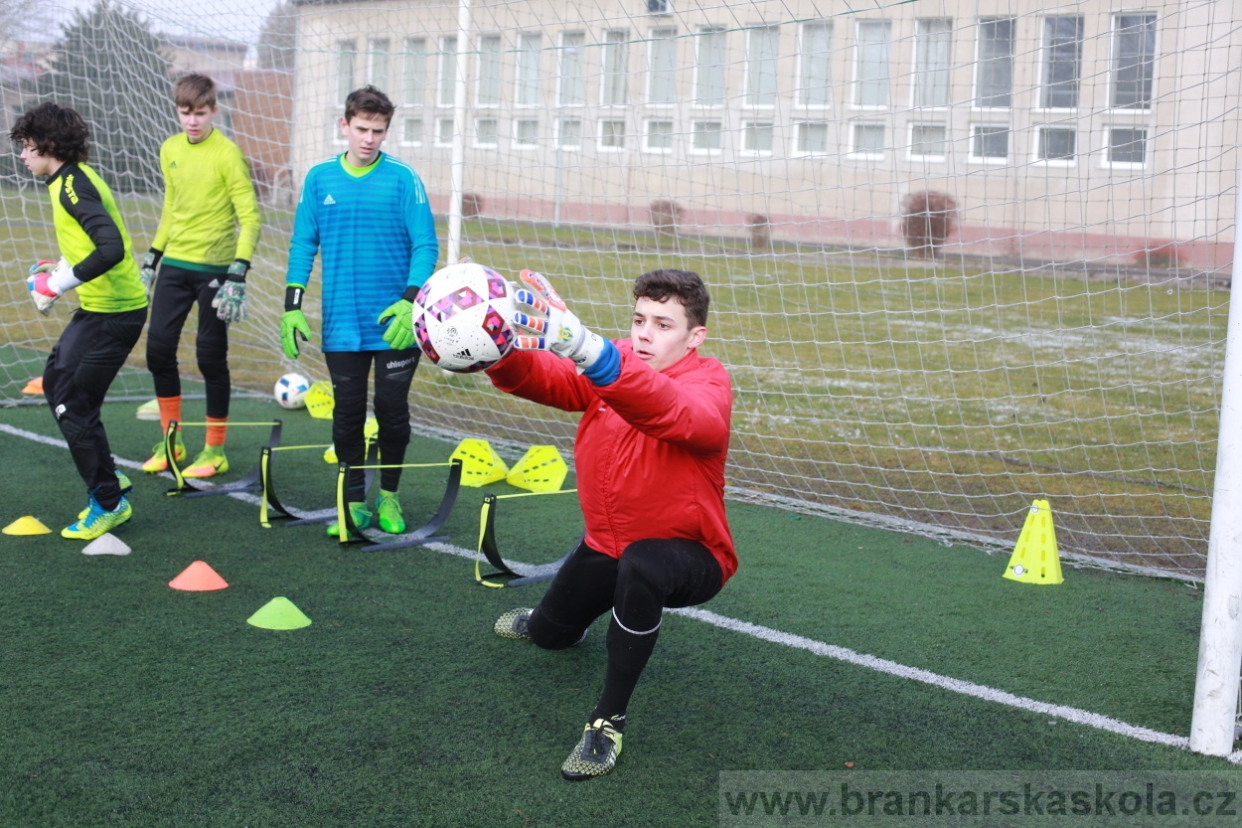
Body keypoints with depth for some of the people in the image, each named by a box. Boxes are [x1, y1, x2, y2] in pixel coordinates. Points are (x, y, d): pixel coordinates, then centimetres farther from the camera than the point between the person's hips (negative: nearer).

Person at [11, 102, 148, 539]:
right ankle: (107, 480, 26)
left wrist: (58, 284, -24)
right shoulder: (73, 179, 12)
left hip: (114, 312, -10)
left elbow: (111, 249, -31)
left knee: (73, 404, -3)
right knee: (56, 383, 19)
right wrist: (63, 267, 13)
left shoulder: (73, 185, -18)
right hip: (102, 307, 10)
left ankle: (108, 502, 11)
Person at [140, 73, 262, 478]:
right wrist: (151, 260, 16)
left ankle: (215, 451, 14)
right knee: (158, 347, 5)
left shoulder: (227, 154, -11)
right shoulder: (170, 150, 8)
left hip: (214, 268, -6)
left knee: (211, 356, 0)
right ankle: (170, 440, 21)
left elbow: (250, 217, -13)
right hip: (174, 265, 6)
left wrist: (238, 275, -21)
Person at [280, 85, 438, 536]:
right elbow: (303, 244, 7)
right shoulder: (320, 178, 3)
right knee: (347, 412, 7)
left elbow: (426, 244, -7)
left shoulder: (403, 178, -5)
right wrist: (292, 306, 1)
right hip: (342, 324, 2)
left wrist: (411, 301, -19)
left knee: (392, 410, 5)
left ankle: (389, 496, 25)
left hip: (394, 323, -2)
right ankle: (354, 503, 20)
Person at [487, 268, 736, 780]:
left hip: (687, 559, -6)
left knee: (640, 565, -40)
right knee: (549, 636, 21)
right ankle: (548, 619, 62)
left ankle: (609, 721, -25)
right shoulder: (612, 365, -7)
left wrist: (584, 346, -64)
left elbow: (673, 414, -49)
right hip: (607, 546, 6)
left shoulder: (707, 384, -24)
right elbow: (545, 377, -25)